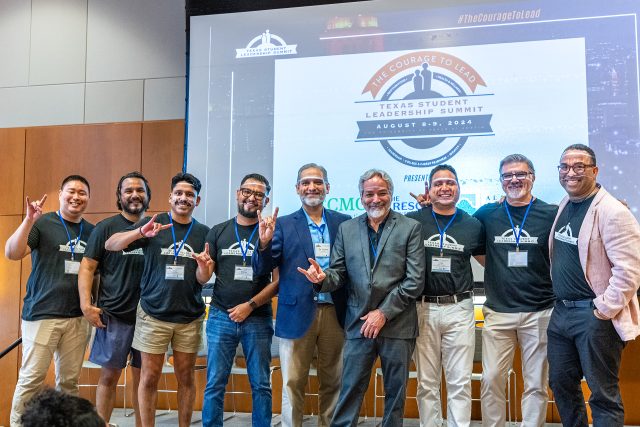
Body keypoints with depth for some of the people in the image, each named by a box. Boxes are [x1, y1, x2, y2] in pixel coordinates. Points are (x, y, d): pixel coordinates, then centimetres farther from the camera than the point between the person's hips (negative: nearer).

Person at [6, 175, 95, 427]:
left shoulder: (92, 231, 9)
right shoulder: (42, 223, -3)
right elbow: (11, 254, -15)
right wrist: (29, 220, -26)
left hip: (78, 317, 4)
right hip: (42, 313, -4)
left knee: (69, 379, 10)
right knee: (31, 377, -1)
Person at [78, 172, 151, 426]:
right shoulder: (106, 228, 1)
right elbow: (87, 267, -2)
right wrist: (86, 304, -12)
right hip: (114, 315, -2)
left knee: (143, 377, 9)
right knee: (109, 376, 4)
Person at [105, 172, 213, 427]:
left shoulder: (203, 233, 3)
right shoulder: (154, 224, -2)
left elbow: (202, 280, 1)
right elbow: (110, 245, -10)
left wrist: (204, 267, -23)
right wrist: (141, 233, -28)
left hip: (189, 317, 2)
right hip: (153, 314, -1)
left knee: (186, 377, 10)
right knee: (149, 377, 5)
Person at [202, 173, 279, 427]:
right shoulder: (218, 232, 9)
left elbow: (279, 280, -2)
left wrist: (250, 305, -10)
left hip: (258, 319, -1)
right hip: (221, 317, 2)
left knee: (261, 385, 6)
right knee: (215, 384, 6)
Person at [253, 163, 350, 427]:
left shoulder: (344, 223, 7)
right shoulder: (284, 225, 3)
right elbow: (261, 270, -3)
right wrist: (265, 243, -20)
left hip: (335, 313, 2)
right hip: (297, 314, -1)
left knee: (333, 382, 13)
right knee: (293, 383, 7)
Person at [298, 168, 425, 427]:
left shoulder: (410, 228, 0)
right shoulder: (347, 229, 9)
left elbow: (415, 280, -6)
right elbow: (339, 275, 6)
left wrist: (384, 312, -11)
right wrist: (323, 278, -17)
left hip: (397, 324, -1)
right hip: (359, 324, 2)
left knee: (396, 391, 10)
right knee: (350, 389, 4)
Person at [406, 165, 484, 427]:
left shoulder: (473, 225, 6)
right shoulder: (412, 221, 1)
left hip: (459, 309, 1)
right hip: (423, 308, -1)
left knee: (460, 382, 4)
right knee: (427, 383, 8)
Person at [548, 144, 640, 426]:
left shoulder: (611, 212, -15)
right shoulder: (564, 206, 10)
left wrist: (603, 310, -17)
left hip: (595, 315, -8)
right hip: (561, 310, 8)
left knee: (602, 393, 1)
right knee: (561, 384, 17)